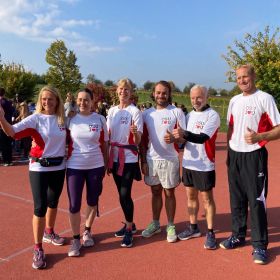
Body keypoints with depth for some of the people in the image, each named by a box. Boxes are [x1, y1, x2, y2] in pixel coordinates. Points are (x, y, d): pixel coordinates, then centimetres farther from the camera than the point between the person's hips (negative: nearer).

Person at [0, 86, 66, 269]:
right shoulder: (35, 118, -10)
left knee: (53, 202, 19)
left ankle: (49, 232, 43)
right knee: (40, 207, -6)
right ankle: (38, 249, 7)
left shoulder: (63, 119, 2)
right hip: (39, 168, -4)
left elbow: (67, 139, 17)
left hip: (59, 167, 4)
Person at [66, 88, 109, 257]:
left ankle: (87, 232, 35)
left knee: (93, 201, 13)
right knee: (74, 205, 0)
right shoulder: (71, 119, -1)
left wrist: (106, 165, 7)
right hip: (75, 167, 0)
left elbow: (104, 144, 5)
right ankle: (76, 239, 16)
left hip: (95, 166, 1)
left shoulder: (100, 119, -1)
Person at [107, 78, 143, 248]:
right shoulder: (112, 110, 7)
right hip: (115, 157, 6)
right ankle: (130, 224, 30)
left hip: (129, 158, -6)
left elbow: (138, 141, -13)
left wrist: (135, 132, -34)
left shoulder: (135, 111, -9)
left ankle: (129, 230, 9)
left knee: (125, 194, -7)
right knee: (122, 193, 13)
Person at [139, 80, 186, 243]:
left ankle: (171, 226, 19)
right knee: (155, 192, 14)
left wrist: (174, 138, -27)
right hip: (151, 159, 3)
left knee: (169, 193, 7)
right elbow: (143, 139, 7)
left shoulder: (177, 112, -4)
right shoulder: (147, 113, 6)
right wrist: (143, 161, 2)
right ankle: (155, 224, 27)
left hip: (170, 160, -3)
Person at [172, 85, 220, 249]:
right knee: (191, 196, 14)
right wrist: (177, 136, -10)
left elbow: (202, 138, -25)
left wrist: (184, 134, -40)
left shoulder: (212, 115, -11)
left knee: (207, 198, 2)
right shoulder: (190, 115, 10)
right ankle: (193, 228, 28)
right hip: (188, 163, 7)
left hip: (204, 165, -6)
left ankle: (210, 233, 13)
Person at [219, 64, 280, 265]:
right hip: (234, 155, 6)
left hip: (254, 155, -6)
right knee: (237, 199, 14)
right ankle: (238, 236, 28)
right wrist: (229, 151, 13)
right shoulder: (234, 101, 11)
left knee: (256, 200, -2)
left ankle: (260, 245, 10)